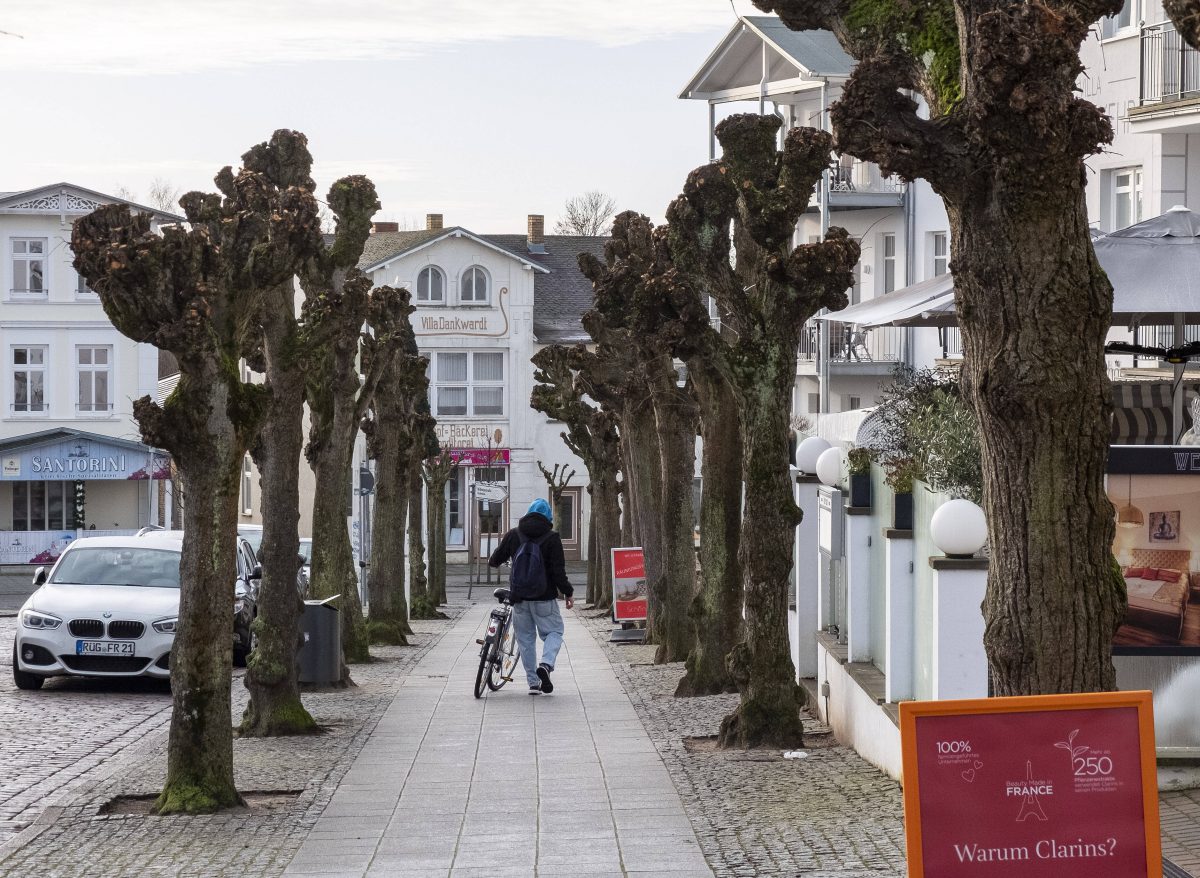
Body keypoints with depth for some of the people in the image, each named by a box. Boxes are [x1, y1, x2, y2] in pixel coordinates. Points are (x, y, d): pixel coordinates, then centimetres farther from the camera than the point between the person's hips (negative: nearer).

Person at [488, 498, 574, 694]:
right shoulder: (552, 538, -9)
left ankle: (533, 683, 11)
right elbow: (558, 571, -12)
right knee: (554, 632, 11)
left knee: (526, 637, 12)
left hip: (519, 597, 3)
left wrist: (492, 561, 34)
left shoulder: (514, 535, 1)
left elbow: (495, 560, 10)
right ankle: (546, 664, -17)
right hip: (544, 598, -3)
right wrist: (568, 593, 0)